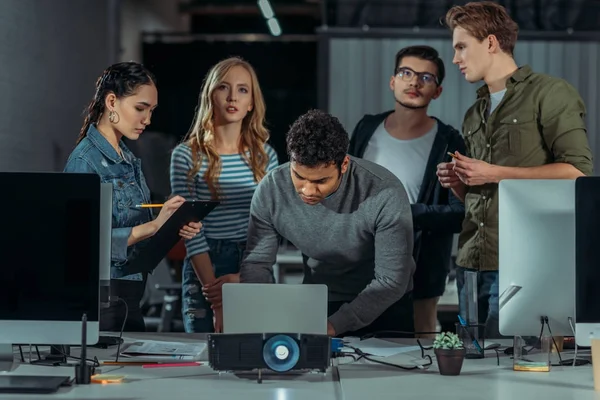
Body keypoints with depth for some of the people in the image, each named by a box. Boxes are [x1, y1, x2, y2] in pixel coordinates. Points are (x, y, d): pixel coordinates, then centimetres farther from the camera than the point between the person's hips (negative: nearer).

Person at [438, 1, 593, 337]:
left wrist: (495, 174, -14)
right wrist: (457, 183, 5)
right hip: (471, 265, 7)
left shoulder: (549, 93, -3)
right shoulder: (475, 115, 20)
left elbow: (578, 171, -13)